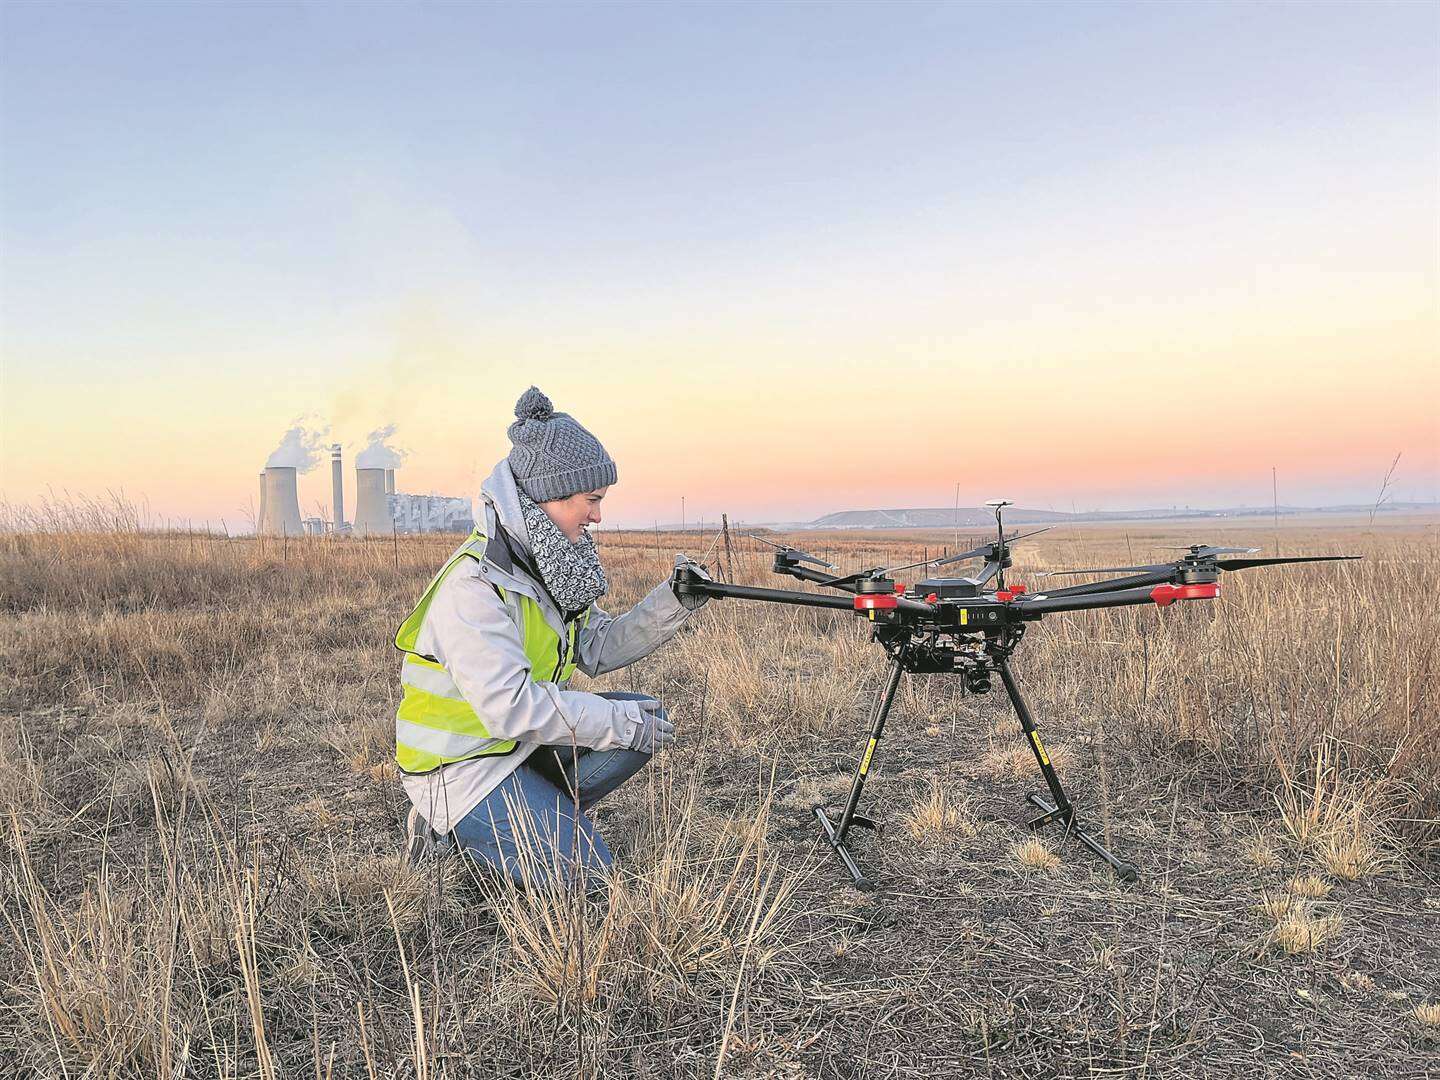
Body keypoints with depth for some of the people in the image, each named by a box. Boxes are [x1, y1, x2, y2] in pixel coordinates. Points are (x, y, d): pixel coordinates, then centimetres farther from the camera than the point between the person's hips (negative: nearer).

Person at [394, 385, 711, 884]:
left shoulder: (546, 563, 3)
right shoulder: (475, 586, -26)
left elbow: (598, 648, 6)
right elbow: (512, 709, -30)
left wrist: (674, 603, -7)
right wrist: (620, 722, -22)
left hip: (521, 741, 9)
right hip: (462, 767, -9)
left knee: (647, 718, -1)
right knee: (585, 873, -11)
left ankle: (541, 812, 2)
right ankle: (453, 831, 3)